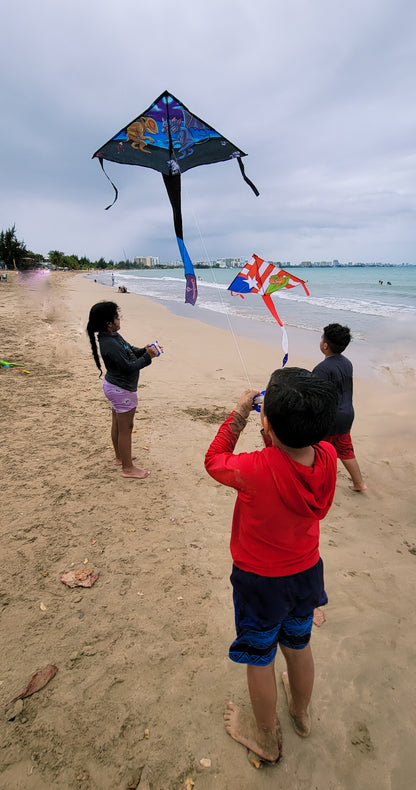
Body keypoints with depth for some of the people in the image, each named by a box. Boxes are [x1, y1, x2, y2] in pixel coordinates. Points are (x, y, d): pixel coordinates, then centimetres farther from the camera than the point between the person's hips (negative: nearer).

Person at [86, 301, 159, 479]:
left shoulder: (113, 336, 2)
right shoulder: (110, 345, -29)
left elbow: (129, 350, 13)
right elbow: (128, 367, -26)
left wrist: (144, 350, -4)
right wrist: (147, 356, -20)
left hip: (113, 385, 10)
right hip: (122, 390, -10)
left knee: (117, 424, 23)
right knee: (125, 428, 2)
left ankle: (120, 457, 42)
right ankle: (128, 468, 16)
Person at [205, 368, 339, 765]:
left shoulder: (256, 470, -38)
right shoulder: (327, 457, -22)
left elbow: (214, 460, -15)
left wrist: (238, 414, -10)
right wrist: (289, 413, -8)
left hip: (260, 581, -5)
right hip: (307, 572, 5)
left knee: (260, 659, 21)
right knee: (298, 646, 30)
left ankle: (267, 739, 47)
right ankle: (302, 713, 58)